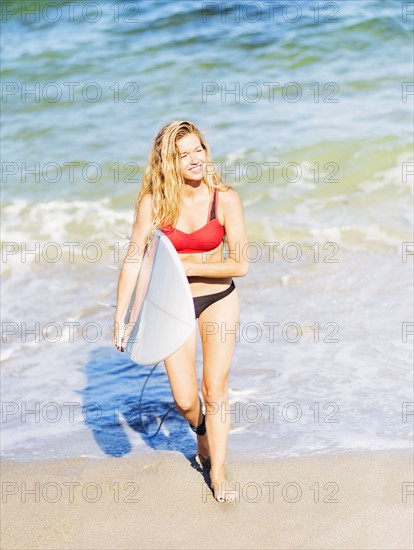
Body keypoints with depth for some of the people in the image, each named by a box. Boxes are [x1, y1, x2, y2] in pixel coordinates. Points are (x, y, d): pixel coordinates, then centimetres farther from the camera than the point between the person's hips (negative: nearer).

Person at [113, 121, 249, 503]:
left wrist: (186, 267, -18)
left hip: (219, 300, -1)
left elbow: (241, 265, -15)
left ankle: (217, 473, 18)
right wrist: (120, 317, -17)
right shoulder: (153, 202, -13)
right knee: (185, 400, 2)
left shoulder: (225, 199, -14)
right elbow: (134, 260, -13)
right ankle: (202, 433, 38)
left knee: (215, 389, 0)